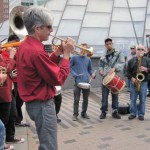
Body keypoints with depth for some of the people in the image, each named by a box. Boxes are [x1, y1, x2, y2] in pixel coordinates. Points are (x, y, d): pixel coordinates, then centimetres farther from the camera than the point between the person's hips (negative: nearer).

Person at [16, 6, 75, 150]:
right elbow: (59, 79, -20)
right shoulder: (36, 51, -26)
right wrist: (66, 54, -12)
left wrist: (58, 52, 3)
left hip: (33, 102, 11)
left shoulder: (25, 46, 7)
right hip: (42, 104, -10)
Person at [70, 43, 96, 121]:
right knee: (76, 99, 0)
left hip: (86, 82, 4)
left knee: (86, 99, 11)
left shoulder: (88, 59, 9)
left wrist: (92, 74, -2)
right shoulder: (74, 57, -3)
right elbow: (69, 67, 0)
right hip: (78, 82, -4)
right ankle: (75, 114, 14)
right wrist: (75, 75, -12)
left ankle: (84, 113, 26)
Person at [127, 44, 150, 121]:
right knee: (133, 99, 4)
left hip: (143, 82, -1)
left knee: (142, 100, 3)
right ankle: (133, 113, 15)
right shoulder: (131, 60, 4)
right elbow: (128, 71, 6)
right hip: (133, 82, 1)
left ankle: (141, 114, 14)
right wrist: (131, 78, -9)